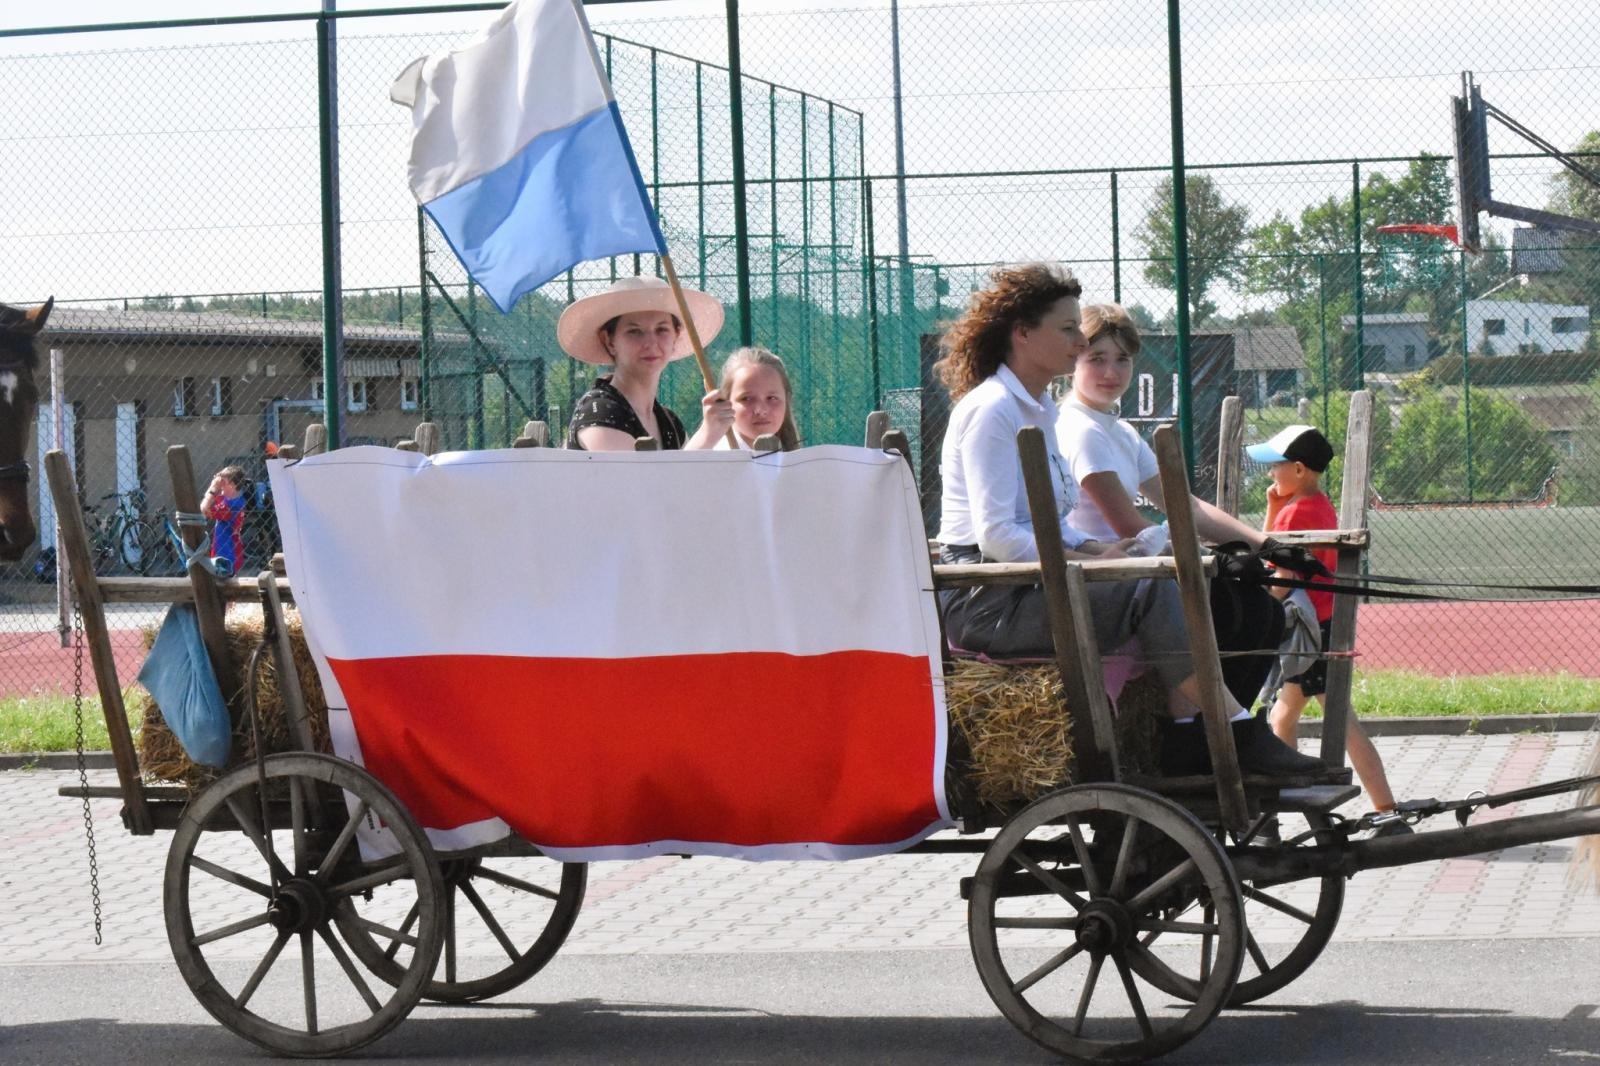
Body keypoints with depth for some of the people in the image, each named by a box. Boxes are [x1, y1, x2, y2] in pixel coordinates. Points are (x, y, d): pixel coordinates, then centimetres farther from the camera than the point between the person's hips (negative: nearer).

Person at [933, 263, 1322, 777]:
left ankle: (1186, 738, -12)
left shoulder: (1037, 409, 19)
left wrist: (1098, 549, 2)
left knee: (1169, 581, -4)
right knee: (1150, 592, -21)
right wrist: (1092, 562, -18)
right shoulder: (991, 411, -12)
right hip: (984, 603, -10)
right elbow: (997, 537, -20)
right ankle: (1240, 733, -18)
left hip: (1023, 590, 10)